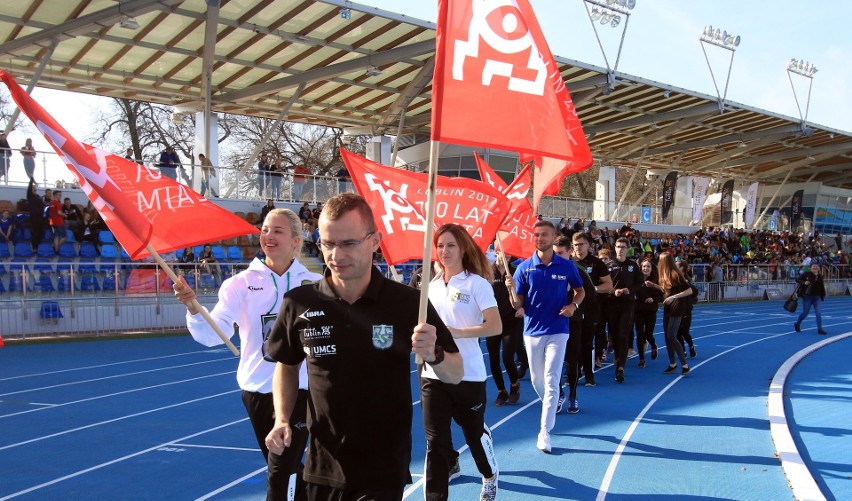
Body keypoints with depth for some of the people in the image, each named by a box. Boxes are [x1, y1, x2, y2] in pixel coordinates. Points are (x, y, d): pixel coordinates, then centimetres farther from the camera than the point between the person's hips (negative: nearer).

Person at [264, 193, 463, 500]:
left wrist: (433, 355, -24)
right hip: (322, 467, 3)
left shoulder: (408, 302, -12)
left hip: (385, 469, -3)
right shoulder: (299, 303, -8)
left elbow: (455, 375, -4)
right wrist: (282, 420, -3)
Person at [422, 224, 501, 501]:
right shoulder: (432, 285, 8)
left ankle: (490, 476, 45)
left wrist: (457, 332, -24)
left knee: (475, 432, 16)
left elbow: (495, 326, -15)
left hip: (468, 374, -3)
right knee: (435, 440, -1)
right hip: (433, 373, 4)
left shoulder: (476, 283, -8)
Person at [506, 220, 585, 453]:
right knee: (536, 380, 14)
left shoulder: (567, 266, -3)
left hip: (557, 331, -2)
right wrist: (512, 290, -23)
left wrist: (574, 305, -7)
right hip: (532, 331, 2)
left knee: (551, 381, -8)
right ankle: (552, 407, 43)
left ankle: (545, 432, -4)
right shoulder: (525, 267, -3)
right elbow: (518, 305, -2)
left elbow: (580, 290, 14)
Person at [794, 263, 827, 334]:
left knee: (819, 313, -5)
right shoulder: (806, 274, -7)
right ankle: (797, 324, 30)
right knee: (805, 313, 5)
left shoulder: (820, 276, 7)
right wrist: (804, 283, -24)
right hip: (807, 297, -4)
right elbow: (797, 279, -7)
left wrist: (823, 296, 14)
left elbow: (822, 287, 16)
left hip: (817, 297, 4)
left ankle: (819, 329, -1)